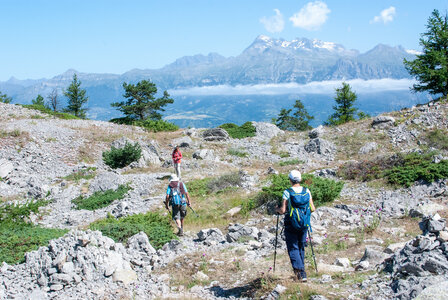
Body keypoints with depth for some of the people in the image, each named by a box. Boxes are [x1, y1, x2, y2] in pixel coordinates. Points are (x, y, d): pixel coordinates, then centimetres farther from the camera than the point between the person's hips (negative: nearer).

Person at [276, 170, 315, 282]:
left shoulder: (287, 192, -13)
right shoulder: (307, 191, -1)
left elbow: (282, 210, -15)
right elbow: (312, 209, 1)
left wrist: (277, 209, 6)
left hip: (291, 224, -4)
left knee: (293, 248, 2)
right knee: (301, 247, 19)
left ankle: (301, 272, -13)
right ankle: (300, 270, 27)